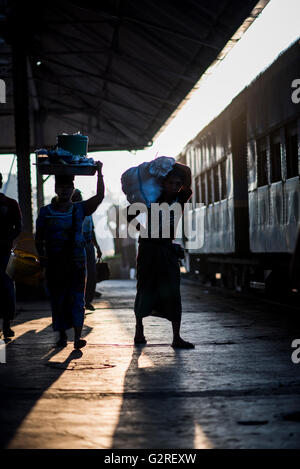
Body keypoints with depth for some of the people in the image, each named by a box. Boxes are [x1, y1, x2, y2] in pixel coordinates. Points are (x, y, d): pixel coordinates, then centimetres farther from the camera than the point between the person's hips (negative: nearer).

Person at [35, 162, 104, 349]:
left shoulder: (80, 209, 6)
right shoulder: (46, 212, 7)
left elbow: (100, 196, -4)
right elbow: (39, 238, 10)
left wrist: (99, 173, -8)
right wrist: (41, 254, -4)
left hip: (76, 261, -1)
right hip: (54, 262, 1)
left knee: (77, 298, -6)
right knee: (57, 299, 4)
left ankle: (78, 337, -8)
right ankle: (62, 335, 15)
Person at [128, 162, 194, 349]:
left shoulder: (182, 198, 1)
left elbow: (187, 172, -11)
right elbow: (128, 217, 10)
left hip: (168, 251, 1)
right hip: (148, 250, -1)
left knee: (173, 293, -7)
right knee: (145, 290, 5)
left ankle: (177, 337, -8)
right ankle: (139, 330, 22)